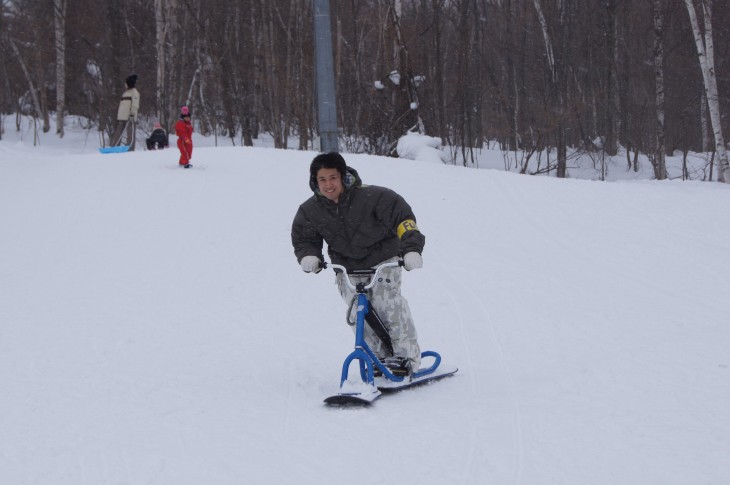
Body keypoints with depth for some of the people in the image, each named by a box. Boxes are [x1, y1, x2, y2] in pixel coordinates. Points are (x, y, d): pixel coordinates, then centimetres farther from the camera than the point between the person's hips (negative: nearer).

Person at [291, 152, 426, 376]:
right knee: (358, 312, -12)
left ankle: (407, 356, -16)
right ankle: (381, 357, 1)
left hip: (383, 260, -4)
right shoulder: (310, 211, -9)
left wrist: (411, 248, -27)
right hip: (347, 269, 4)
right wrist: (308, 256, -13)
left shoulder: (371, 196, -21)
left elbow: (401, 217, -17)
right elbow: (302, 238, 8)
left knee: (386, 301, -22)